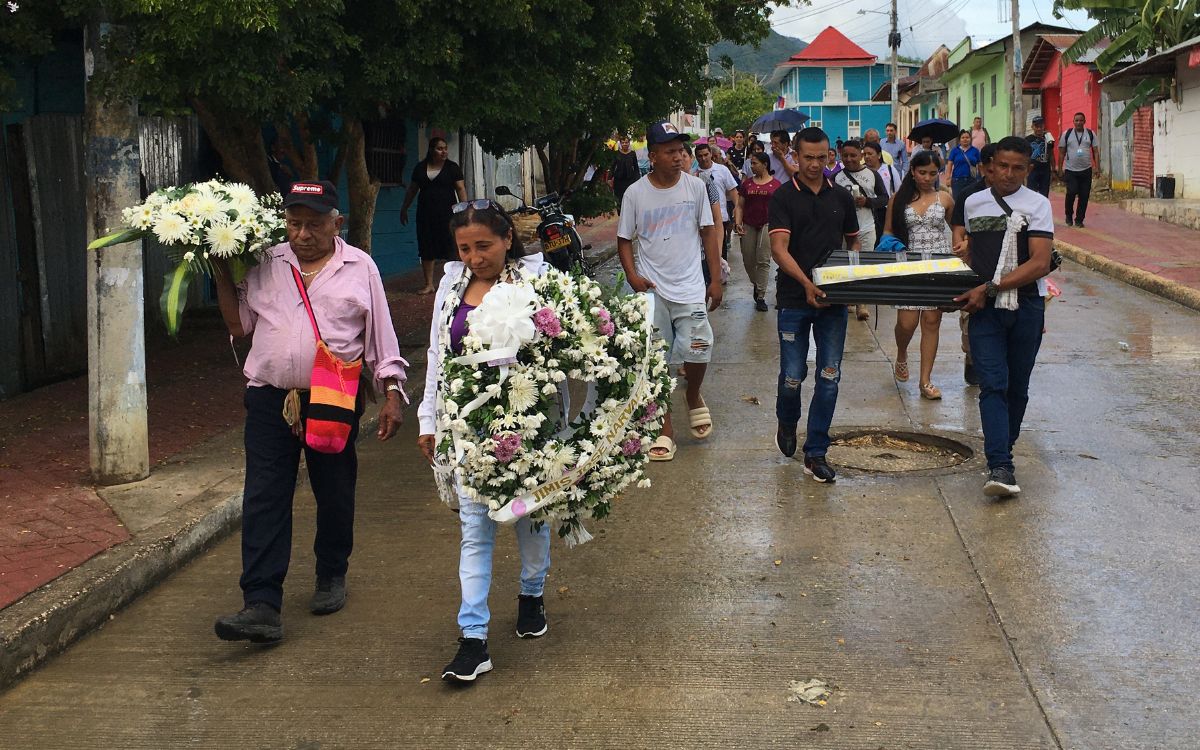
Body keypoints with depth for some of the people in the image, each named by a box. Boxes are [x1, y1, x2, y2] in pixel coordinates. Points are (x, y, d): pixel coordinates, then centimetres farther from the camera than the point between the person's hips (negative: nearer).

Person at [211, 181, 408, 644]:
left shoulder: (359, 267, 3)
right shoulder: (266, 266, 8)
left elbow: (380, 335, 5)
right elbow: (239, 325, 12)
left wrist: (391, 395, 0)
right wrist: (223, 278, 3)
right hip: (271, 398, 1)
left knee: (335, 495, 11)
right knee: (264, 500, -6)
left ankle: (331, 577, 33)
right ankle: (262, 606, -8)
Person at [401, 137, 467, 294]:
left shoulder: (453, 168, 2)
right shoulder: (420, 167, 10)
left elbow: (461, 188, -3)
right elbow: (412, 189, 17)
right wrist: (404, 209, 18)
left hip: (447, 213, -3)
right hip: (426, 214, 3)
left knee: (451, 249, -6)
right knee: (427, 249, 4)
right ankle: (429, 284, 10)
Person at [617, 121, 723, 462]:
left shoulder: (696, 186, -1)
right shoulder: (636, 193, -4)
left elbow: (709, 232, 6)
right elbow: (624, 240, 3)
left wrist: (716, 279, 2)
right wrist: (633, 276, -12)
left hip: (690, 286, 0)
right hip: (652, 290, 0)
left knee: (699, 350, -10)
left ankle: (693, 396, 24)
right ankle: (665, 428, 17)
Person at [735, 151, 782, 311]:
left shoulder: (775, 185, 2)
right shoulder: (747, 183, 10)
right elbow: (740, 206, 10)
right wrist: (737, 223, -3)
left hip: (767, 224, -3)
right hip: (748, 226, 3)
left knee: (763, 261, -8)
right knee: (748, 260, 4)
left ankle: (761, 297, -4)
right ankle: (756, 285, 32)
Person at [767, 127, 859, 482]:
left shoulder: (841, 197, 9)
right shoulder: (784, 197, -4)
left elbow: (853, 242, 19)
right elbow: (779, 248, -14)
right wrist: (807, 283, -28)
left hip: (833, 298, 3)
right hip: (794, 298, -3)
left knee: (829, 376, 0)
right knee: (793, 375, 0)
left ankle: (816, 453, 8)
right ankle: (787, 423, 33)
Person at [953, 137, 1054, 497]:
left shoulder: (1037, 205, -1)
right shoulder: (973, 203, 9)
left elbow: (1040, 264, -11)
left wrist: (989, 288, -15)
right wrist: (967, 291, 7)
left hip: (1026, 307, -1)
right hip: (985, 308, 1)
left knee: (1018, 387, 8)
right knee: (993, 385, -11)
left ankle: (1002, 451, 26)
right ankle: (1000, 467, -17)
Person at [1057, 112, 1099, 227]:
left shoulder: (1091, 134, 7)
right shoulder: (1067, 134, 4)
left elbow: (1095, 151, 8)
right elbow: (1061, 153, 6)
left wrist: (1097, 167, -3)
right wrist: (1060, 169, 2)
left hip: (1086, 170, 2)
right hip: (1070, 170, -2)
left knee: (1084, 196, 1)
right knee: (1072, 192, -17)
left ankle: (1079, 220, 13)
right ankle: (1069, 215, 7)